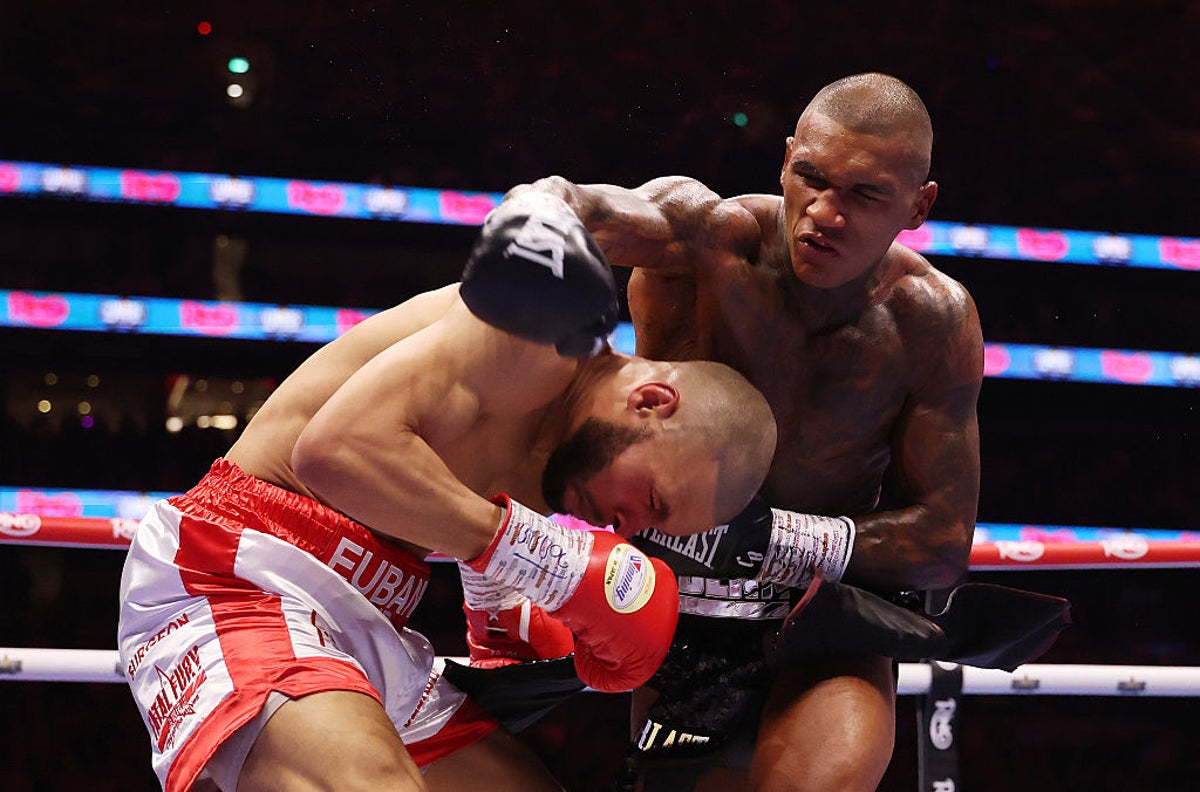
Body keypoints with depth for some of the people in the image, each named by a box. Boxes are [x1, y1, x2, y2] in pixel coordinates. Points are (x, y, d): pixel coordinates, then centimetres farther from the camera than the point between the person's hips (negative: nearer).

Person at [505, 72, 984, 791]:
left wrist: (772, 538, -27)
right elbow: (590, 210, -41)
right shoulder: (711, 234, -19)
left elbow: (944, 543, -12)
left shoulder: (932, 320, -14)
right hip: (677, 617, 1)